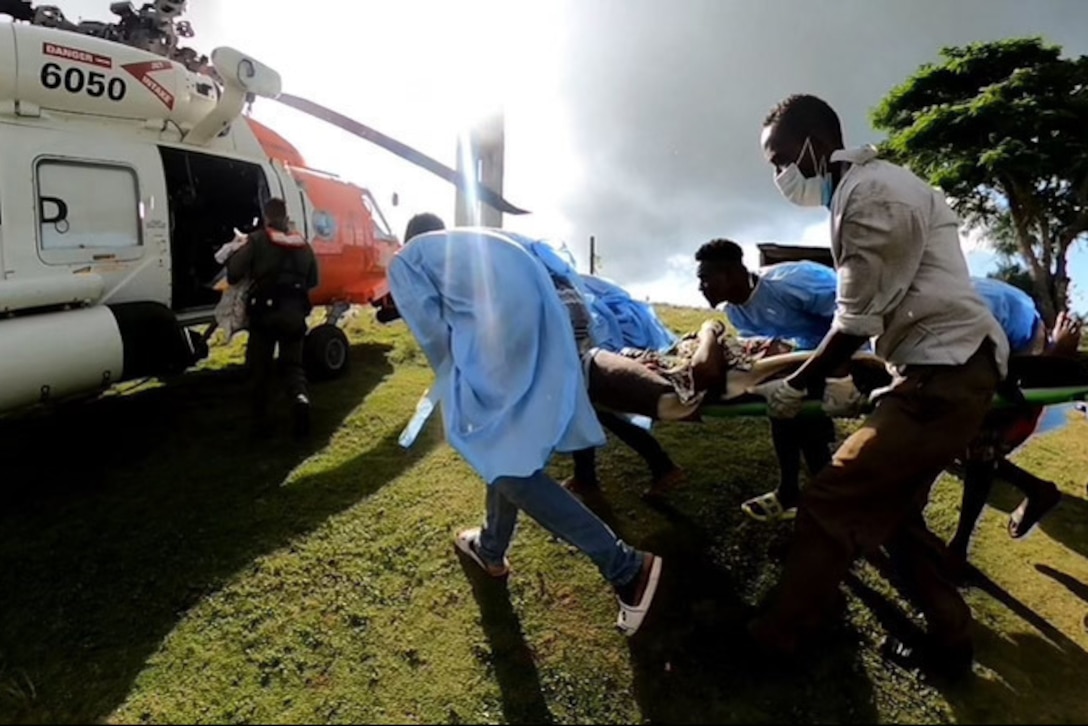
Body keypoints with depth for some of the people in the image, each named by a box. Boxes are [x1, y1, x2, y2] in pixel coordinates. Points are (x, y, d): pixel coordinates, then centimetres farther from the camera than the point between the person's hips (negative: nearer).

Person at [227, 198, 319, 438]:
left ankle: (260, 421, 16)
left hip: (265, 311, -2)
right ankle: (301, 398, -20)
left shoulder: (257, 240, -1)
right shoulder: (303, 244, 11)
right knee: (293, 363, 11)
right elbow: (313, 281, 16)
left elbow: (234, 273, -7)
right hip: (295, 313, 3)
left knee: (260, 367, 11)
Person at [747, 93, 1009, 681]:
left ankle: (774, 639, 4)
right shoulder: (865, 190, 16)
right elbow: (869, 316, 16)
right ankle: (950, 642, 31)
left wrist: (794, 387, -5)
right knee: (890, 508, 18)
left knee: (829, 502, -9)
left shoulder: (873, 193, -16)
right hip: (948, 370, 11)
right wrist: (853, 387, 15)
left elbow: (857, 322, -16)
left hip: (944, 374, -11)